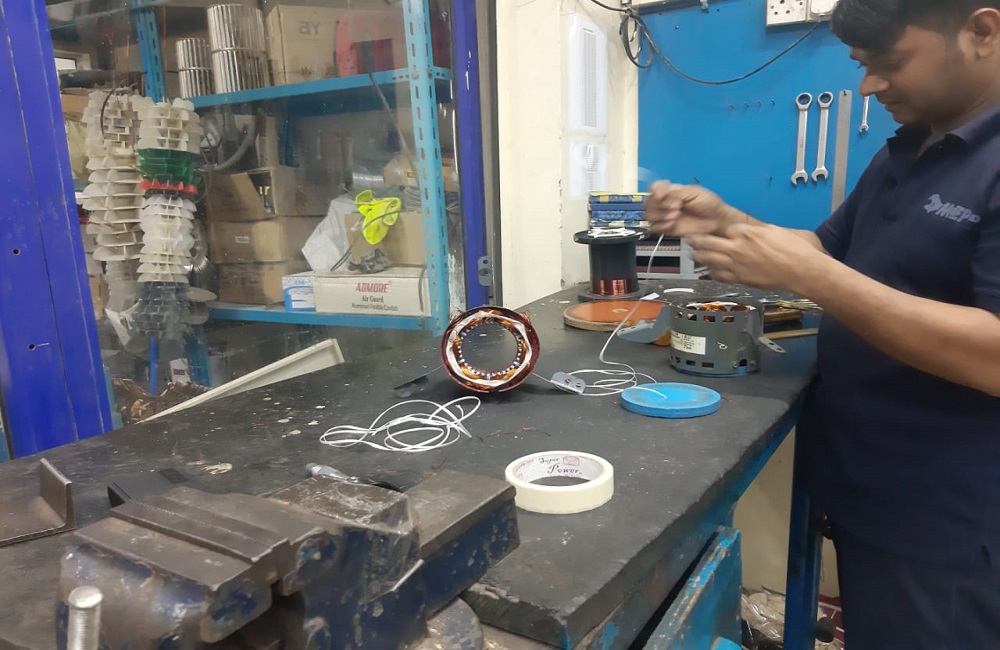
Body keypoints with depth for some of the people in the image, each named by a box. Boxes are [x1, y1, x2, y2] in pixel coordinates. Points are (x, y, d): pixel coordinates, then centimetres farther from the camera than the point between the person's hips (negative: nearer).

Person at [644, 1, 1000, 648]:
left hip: (943, 523, -8)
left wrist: (806, 274, -30)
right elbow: (835, 255, 15)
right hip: (862, 488, 8)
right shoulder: (904, 152, 9)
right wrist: (725, 223, -1)